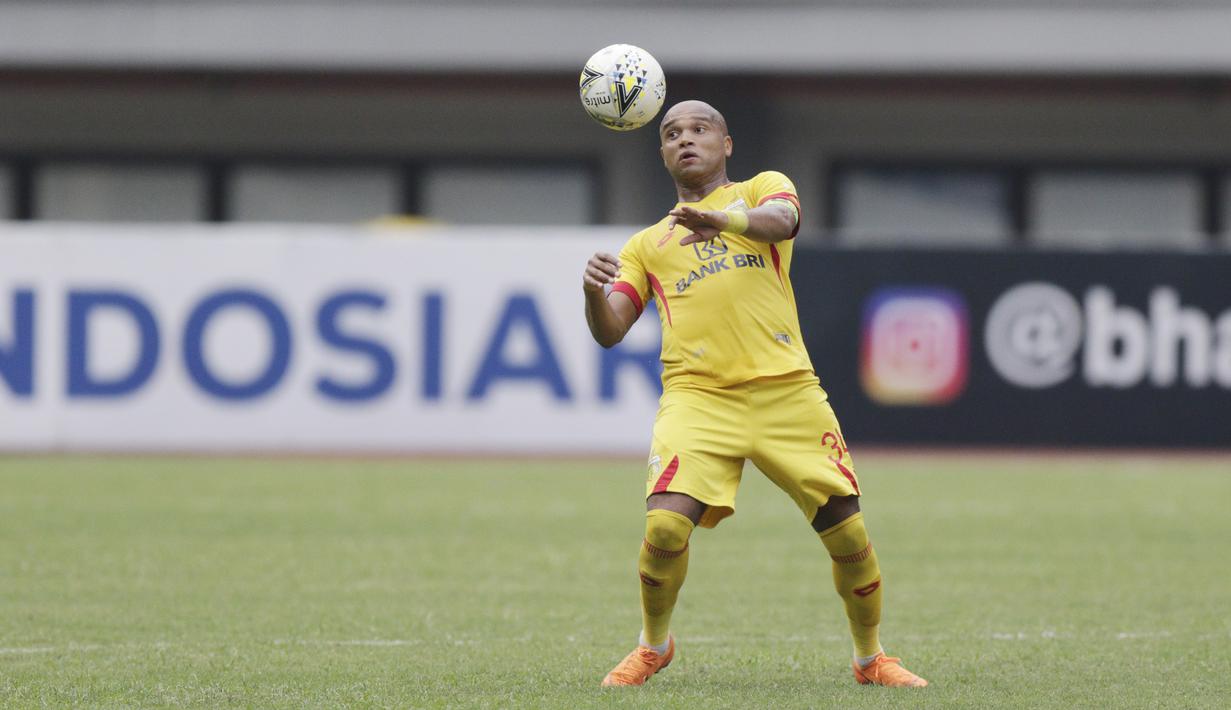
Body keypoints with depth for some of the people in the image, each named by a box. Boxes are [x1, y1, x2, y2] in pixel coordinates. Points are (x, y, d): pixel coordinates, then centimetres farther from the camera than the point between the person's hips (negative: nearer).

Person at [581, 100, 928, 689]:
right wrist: (595, 293, -12)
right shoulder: (647, 245, 22)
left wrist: (725, 219, -32)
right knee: (665, 526, -21)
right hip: (696, 396, 1)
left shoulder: (761, 188, 16)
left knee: (849, 536, -3)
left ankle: (870, 658, 21)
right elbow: (609, 331, 12)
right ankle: (653, 646, 6)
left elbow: (780, 220, -9)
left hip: (786, 391, -1)